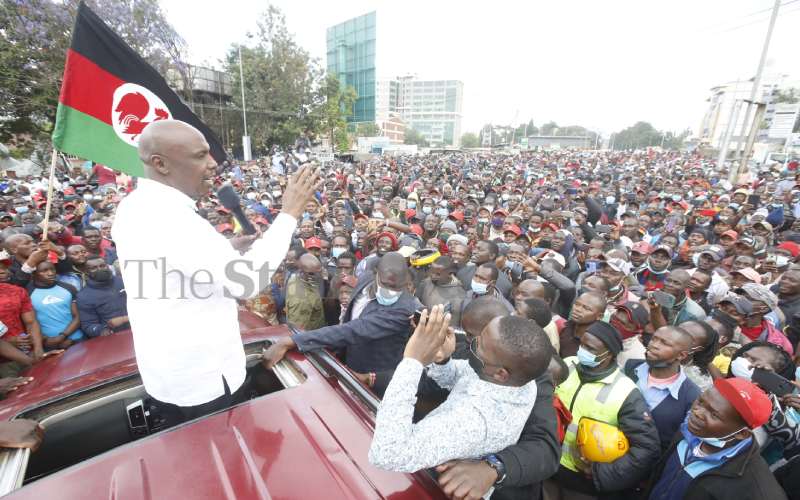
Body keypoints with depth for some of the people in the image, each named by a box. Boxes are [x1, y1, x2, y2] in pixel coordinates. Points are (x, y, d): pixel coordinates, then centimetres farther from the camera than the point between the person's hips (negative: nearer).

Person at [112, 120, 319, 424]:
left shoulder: (135, 207, 1)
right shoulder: (170, 218, -30)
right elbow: (247, 281, -32)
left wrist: (226, 248, 3)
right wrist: (289, 214, -25)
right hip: (199, 375, -8)